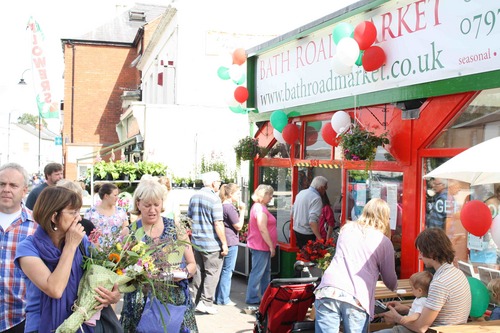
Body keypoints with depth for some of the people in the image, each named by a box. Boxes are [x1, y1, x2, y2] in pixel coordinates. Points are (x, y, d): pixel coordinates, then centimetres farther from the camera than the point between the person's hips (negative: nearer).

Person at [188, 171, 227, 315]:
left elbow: (189, 219, 17)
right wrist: (224, 244, -12)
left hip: (196, 242, 7)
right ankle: (206, 303, 3)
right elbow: (218, 224, -18)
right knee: (212, 273, 3)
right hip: (212, 244, -7)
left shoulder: (194, 197, 9)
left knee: (198, 272, 15)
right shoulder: (214, 199, -14)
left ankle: (196, 300, 21)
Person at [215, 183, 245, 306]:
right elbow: (238, 226, -13)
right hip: (231, 242, -10)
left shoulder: (223, 206, 12)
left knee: (223, 270, 16)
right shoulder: (230, 207, -16)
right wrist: (242, 211, -10)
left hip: (224, 241, 10)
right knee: (227, 271, -2)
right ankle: (223, 299, 5)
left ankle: (218, 297, 23)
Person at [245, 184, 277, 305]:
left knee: (266, 271, 18)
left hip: (262, 246, 11)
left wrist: (271, 245, 21)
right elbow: (263, 230, -22)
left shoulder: (258, 207, 15)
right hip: (261, 246, -11)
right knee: (257, 272, -5)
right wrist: (271, 246, -17)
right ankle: (252, 299, 1)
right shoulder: (260, 209, -18)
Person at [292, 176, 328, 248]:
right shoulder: (316, 198, -19)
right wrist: (320, 239, -27)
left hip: (296, 230, 8)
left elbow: (292, 213, 16)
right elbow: (312, 221, -28)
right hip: (307, 234, -8)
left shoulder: (301, 193, 7)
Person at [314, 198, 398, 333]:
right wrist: (394, 288, 46)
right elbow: (390, 280, 21)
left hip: (328, 291, 2)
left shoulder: (347, 229, 20)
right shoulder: (384, 242, 11)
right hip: (357, 299, -2)